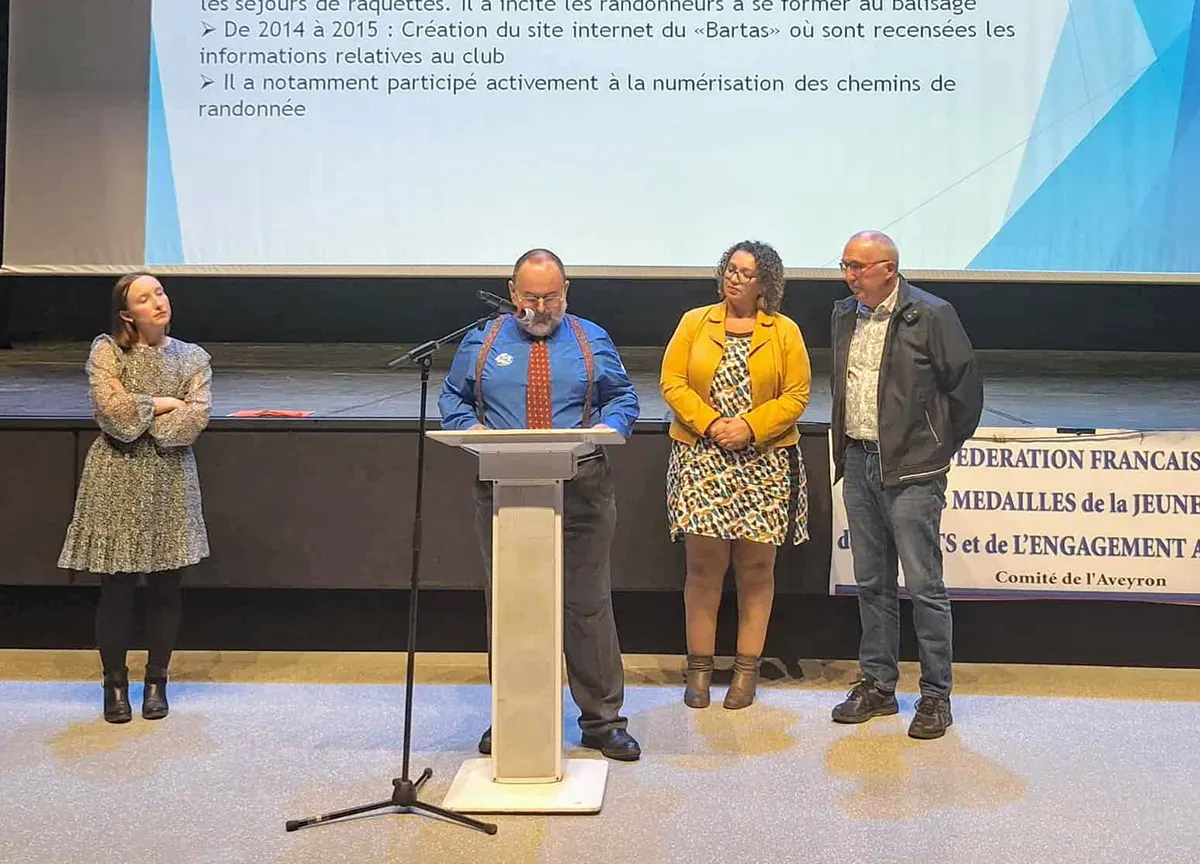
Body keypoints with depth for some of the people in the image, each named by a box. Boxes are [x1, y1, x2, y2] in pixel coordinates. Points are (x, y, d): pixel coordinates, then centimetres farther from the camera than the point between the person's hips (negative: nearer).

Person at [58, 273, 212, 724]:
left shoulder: (192, 358, 4)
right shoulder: (106, 351, -2)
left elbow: (195, 420, -10)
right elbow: (113, 411, -16)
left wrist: (138, 419, -12)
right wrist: (164, 404, -8)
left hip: (170, 482, 2)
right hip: (117, 482, -2)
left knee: (166, 586, 7)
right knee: (117, 587, 3)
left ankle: (156, 680, 23)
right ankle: (115, 682, 20)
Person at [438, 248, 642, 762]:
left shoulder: (593, 342, 8)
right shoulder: (481, 343, 9)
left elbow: (624, 398, 11)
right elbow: (452, 399, 13)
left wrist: (606, 428, -11)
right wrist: (471, 427, -8)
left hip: (581, 492, -1)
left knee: (588, 604, 2)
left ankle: (602, 721, 14)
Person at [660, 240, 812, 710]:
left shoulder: (785, 332, 6)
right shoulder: (694, 322, 8)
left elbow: (796, 395, 0)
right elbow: (672, 382, 1)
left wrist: (750, 427, -13)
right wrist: (711, 424, -12)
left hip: (765, 462, 0)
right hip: (701, 458, 0)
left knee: (756, 566, 4)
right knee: (704, 563, -1)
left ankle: (747, 669, 14)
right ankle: (699, 667, 10)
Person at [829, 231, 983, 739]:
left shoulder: (931, 315, -9)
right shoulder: (845, 315, 12)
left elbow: (966, 386, -5)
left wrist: (943, 447, 2)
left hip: (910, 470, -6)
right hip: (859, 464, 7)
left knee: (923, 585, -2)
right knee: (872, 583, 13)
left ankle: (936, 696, 9)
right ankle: (877, 685, 24)